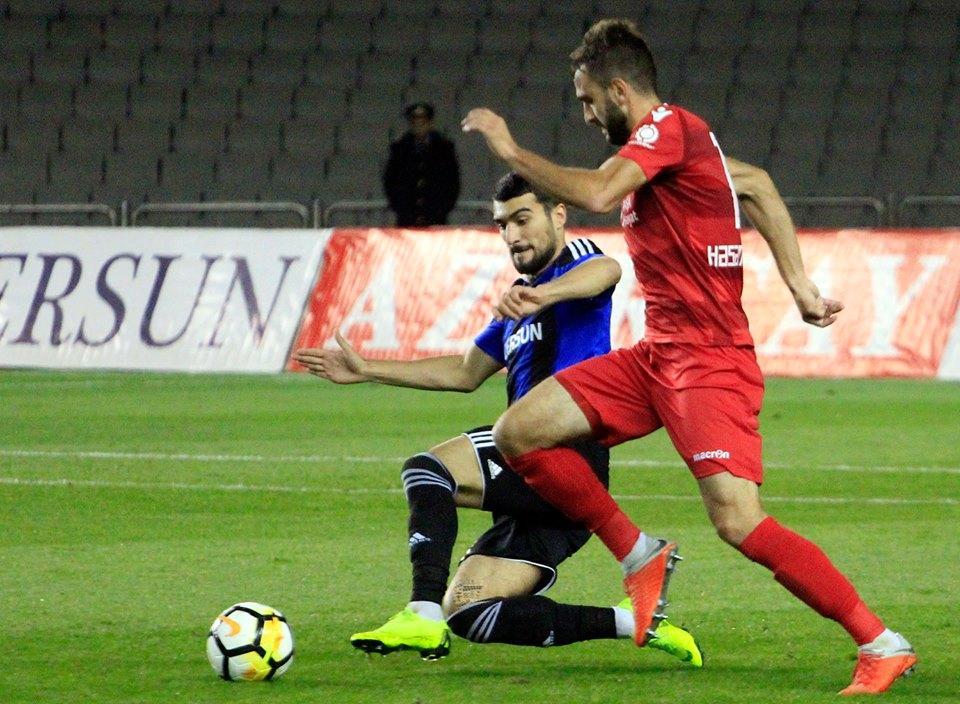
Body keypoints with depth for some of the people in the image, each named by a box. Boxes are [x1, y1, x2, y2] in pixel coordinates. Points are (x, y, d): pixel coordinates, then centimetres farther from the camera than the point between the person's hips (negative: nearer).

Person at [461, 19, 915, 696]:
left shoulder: (669, 128, -12)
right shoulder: (670, 136, 16)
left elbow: (595, 193, -28)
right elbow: (756, 184, 28)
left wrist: (512, 151, -14)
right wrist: (800, 285, 21)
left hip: (710, 360, -10)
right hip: (658, 355, 10)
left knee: (738, 519, -20)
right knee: (518, 433, 2)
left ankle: (882, 645, -13)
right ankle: (639, 554, 13)